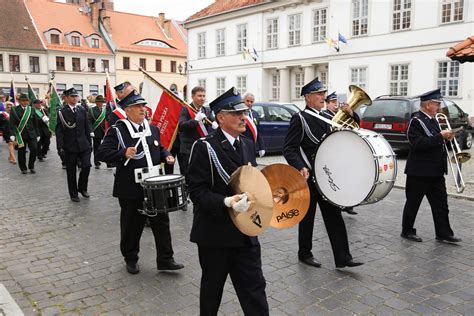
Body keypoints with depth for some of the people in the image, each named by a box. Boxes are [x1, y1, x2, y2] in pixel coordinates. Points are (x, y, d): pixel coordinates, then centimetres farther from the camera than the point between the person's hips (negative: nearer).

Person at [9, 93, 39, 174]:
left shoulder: (31, 109, 6)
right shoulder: (15, 110, -1)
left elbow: (35, 122, 9)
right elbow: (12, 123, -5)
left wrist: (36, 134, 7)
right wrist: (12, 135, -15)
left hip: (31, 134, 1)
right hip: (20, 134, -1)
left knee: (34, 149, -10)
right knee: (21, 152, 5)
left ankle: (31, 166, 8)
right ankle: (23, 168, 19)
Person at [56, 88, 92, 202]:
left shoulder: (82, 110, 6)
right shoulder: (62, 112, -5)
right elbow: (59, 131, -8)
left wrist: (89, 143, 8)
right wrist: (60, 148, -14)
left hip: (83, 145, 3)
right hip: (70, 147, -3)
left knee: (86, 166, -6)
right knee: (71, 171, 6)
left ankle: (82, 188, 19)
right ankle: (73, 194, 21)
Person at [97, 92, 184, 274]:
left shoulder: (153, 129, 9)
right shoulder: (117, 131, -8)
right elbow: (102, 153, -15)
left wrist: (166, 156, 2)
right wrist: (124, 153, -30)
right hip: (130, 189, -4)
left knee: (161, 222, 7)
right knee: (131, 226, 10)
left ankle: (165, 259, 19)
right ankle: (131, 259, 30)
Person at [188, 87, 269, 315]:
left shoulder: (248, 144, 7)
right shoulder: (204, 147, -13)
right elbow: (197, 191, -18)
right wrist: (227, 202, -31)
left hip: (246, 232, 5)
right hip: (215, 233, -5)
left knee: (255, 289, 7)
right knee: (212, 288, 16)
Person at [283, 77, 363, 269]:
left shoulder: (326, 117, 11)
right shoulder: (300, 119, -10)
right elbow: (289, 149, -15)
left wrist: (350, 116, -1)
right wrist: (300, 168, -31)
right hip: (308, 177, -6)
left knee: (334, 216, 5)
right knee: (308, 216, 8)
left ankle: (343, 258, 10)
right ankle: (305, 254, 26)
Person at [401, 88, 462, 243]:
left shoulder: (433, 120, 12)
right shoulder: (416, 121, -14)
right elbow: (418, 144, -26)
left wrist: (446, 137, 1)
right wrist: (440, 136, -23)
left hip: (436, 172, 8)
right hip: (419, 171, -8)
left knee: (441, 204, 10)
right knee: (413, 203, 5)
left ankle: (443, 233, 18)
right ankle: (407, 231, 18)